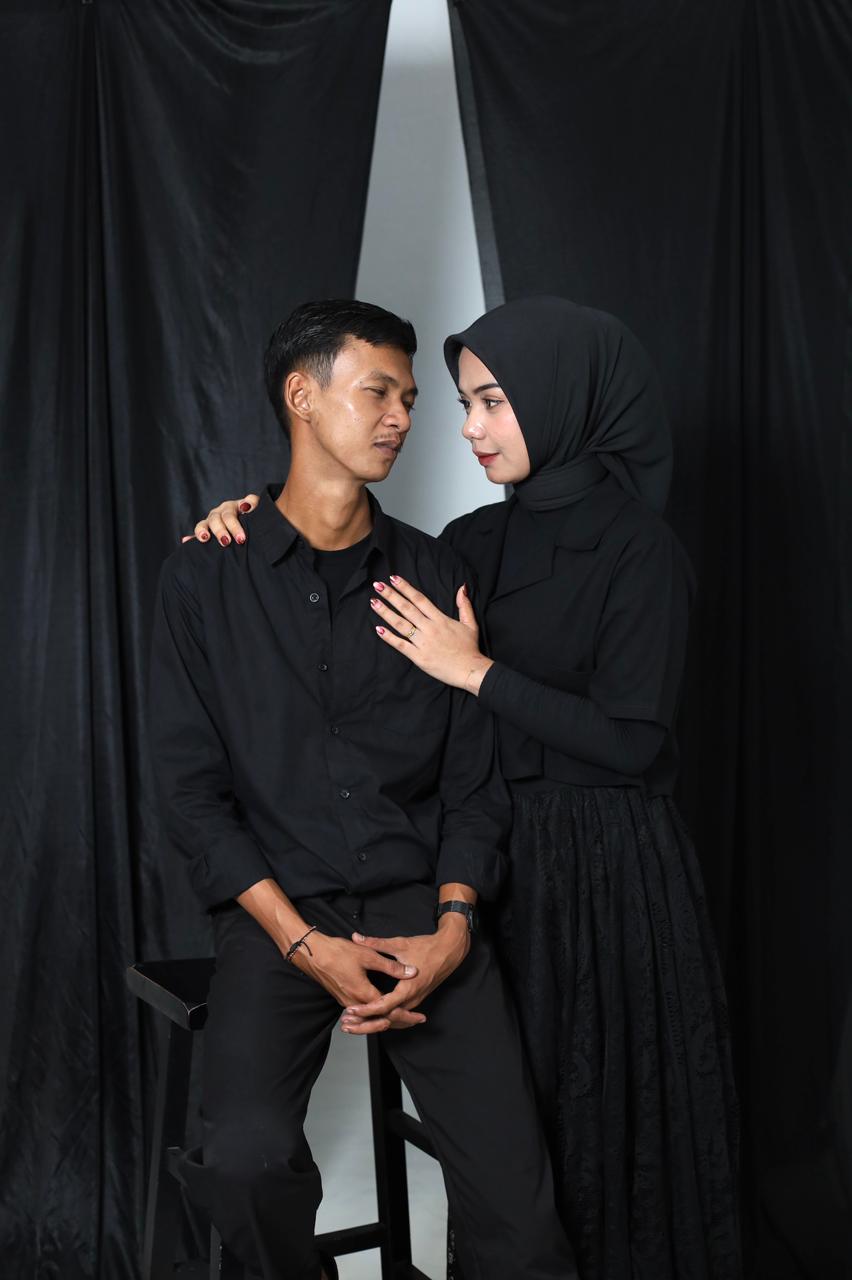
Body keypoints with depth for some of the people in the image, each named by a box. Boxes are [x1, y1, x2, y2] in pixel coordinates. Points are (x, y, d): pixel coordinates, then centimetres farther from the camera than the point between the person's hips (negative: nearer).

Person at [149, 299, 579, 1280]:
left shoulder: (433, 574, 9)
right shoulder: (205, 579, 2)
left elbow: (474, 776, 8)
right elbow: (192, 793, -1)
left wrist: (453, 922, -9)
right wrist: (306, 944, -11)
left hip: (424, 909, 2)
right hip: (277, 912, -1)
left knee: (514, 1189, -18)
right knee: (249, 1158, -24)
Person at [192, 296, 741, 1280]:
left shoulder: (639, 551, -12)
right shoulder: (477, 541, 7)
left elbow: (632, 740, -18)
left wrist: (479, 672, -16)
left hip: (604, 871, -6)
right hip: (498, 855, 6)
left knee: (609, 1114, 6)